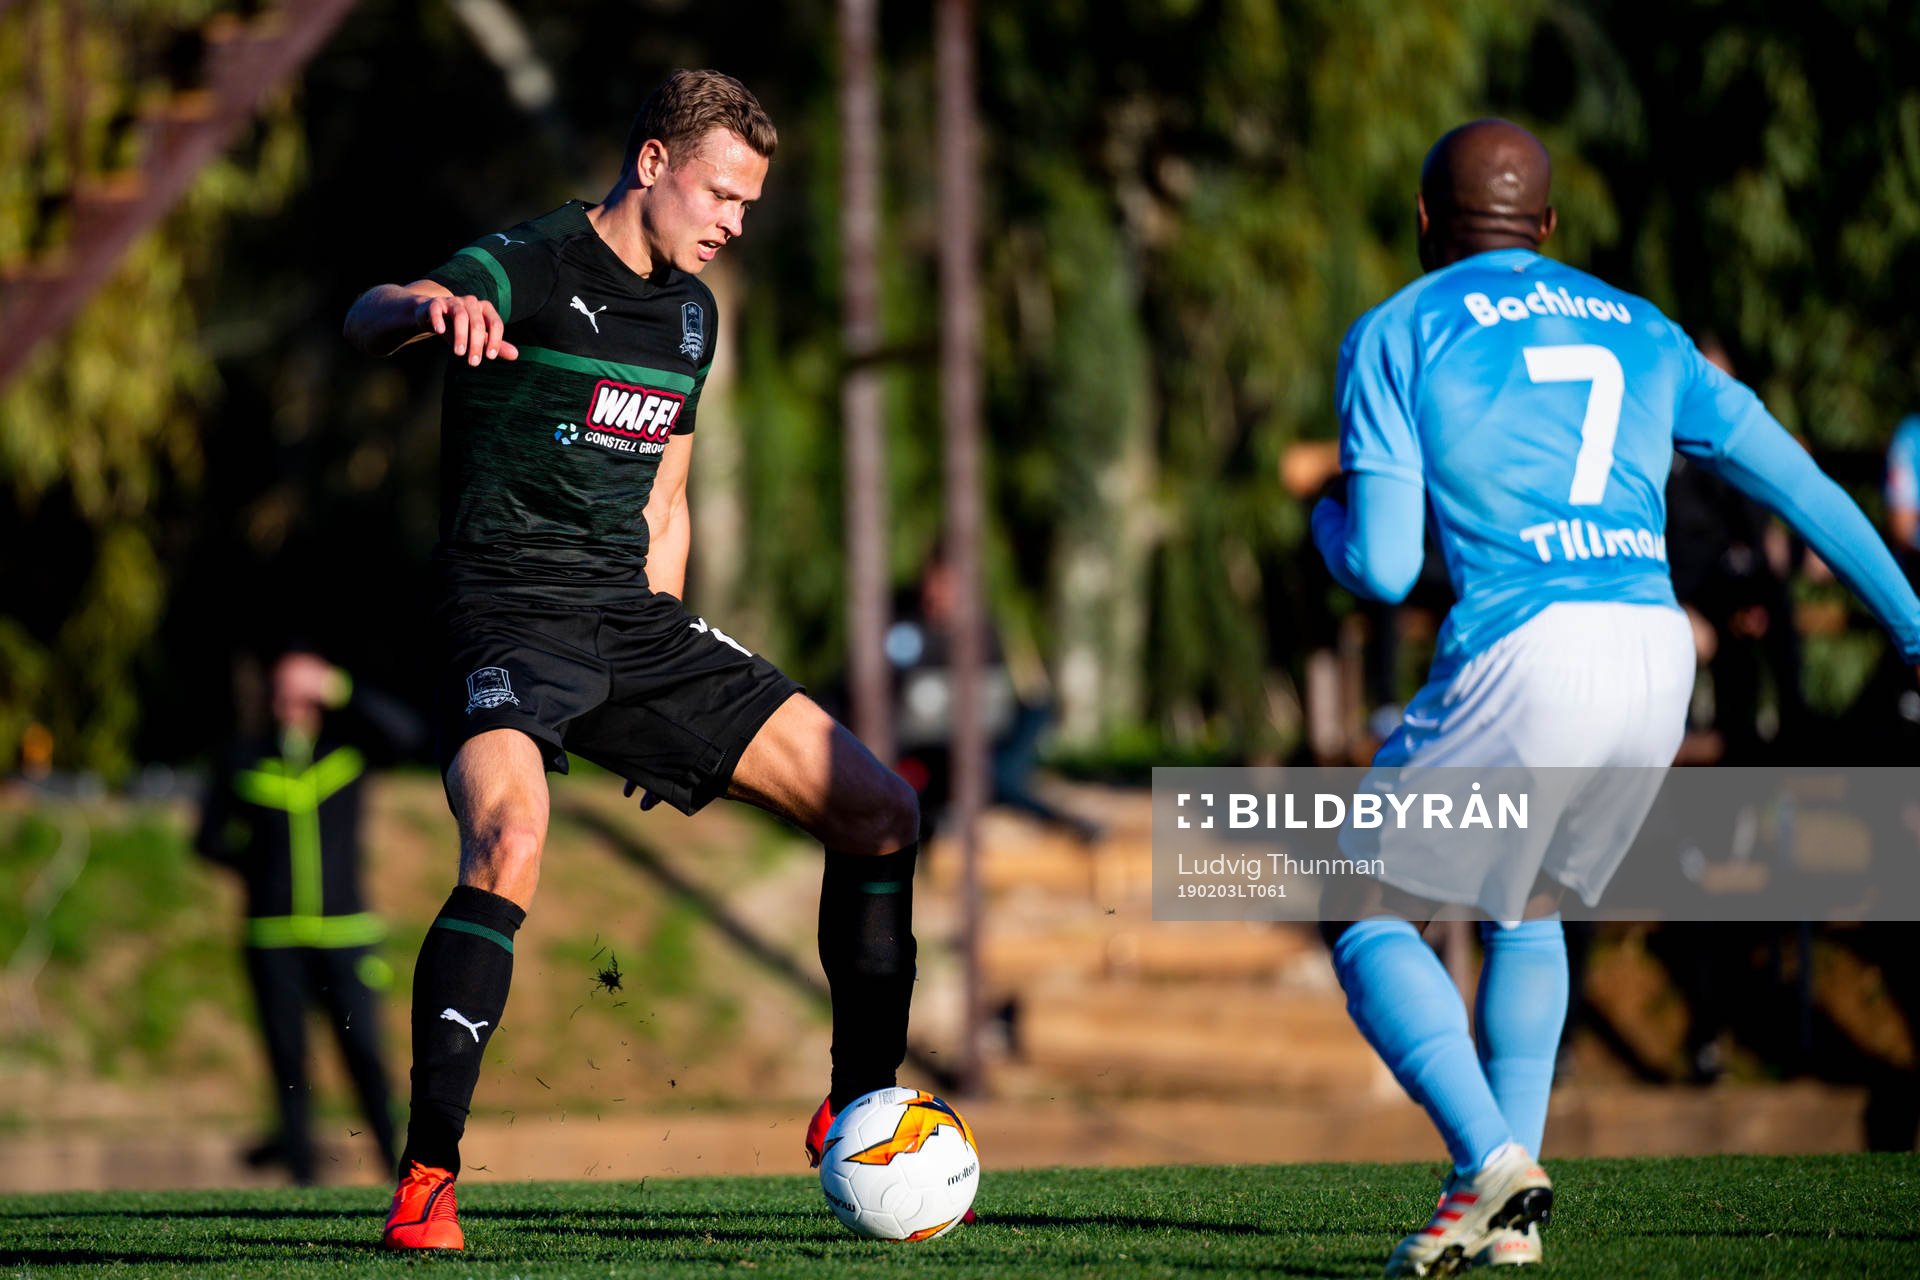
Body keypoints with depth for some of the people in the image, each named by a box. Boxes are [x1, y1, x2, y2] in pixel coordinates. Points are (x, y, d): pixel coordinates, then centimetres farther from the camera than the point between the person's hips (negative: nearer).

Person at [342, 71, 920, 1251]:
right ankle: (426, 1180, -26)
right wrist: (430, 309, -55)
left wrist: (664, 687, 18)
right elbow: (368, 318, -31)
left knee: (881, 812, 2)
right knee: (509, 847, -34)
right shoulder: (527, 269, -9)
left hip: (633, 618, 7)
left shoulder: (691, 312, 15)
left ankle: (858, 1112, 16)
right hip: (513, 611, -7)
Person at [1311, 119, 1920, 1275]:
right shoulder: (1641, 332, 23)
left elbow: (1384, 569, 0)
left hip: (1523, 659, -5)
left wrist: (1329, 520, 23)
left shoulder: (1396, 336, 8)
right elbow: (1802, 487, 19)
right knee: (1528, 907, 28)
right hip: (1659, 658, 5)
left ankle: (1491, 1162, -13)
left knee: (1370, 921, 10)